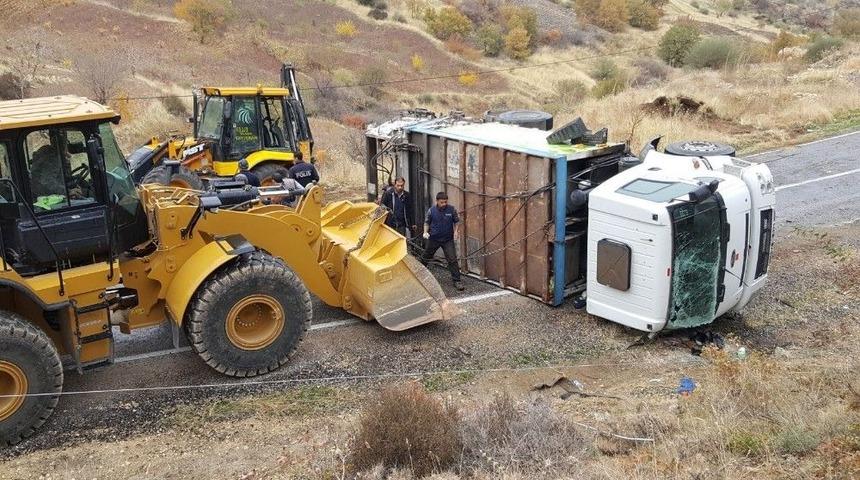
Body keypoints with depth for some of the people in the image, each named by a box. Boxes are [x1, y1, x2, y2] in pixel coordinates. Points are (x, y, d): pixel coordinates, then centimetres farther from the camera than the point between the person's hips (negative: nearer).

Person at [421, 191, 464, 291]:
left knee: (452, 260, -8)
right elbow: (426, 222, 6)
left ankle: (456, 281, -2)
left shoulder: (452, 210, -7)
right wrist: (425, 232, -9)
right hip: (434, 238, 1)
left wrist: (455, 231, -8)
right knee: (425, 258, 17)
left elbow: (456, 221, 7)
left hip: (448, 239, -1)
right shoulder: (431, 211, -8)